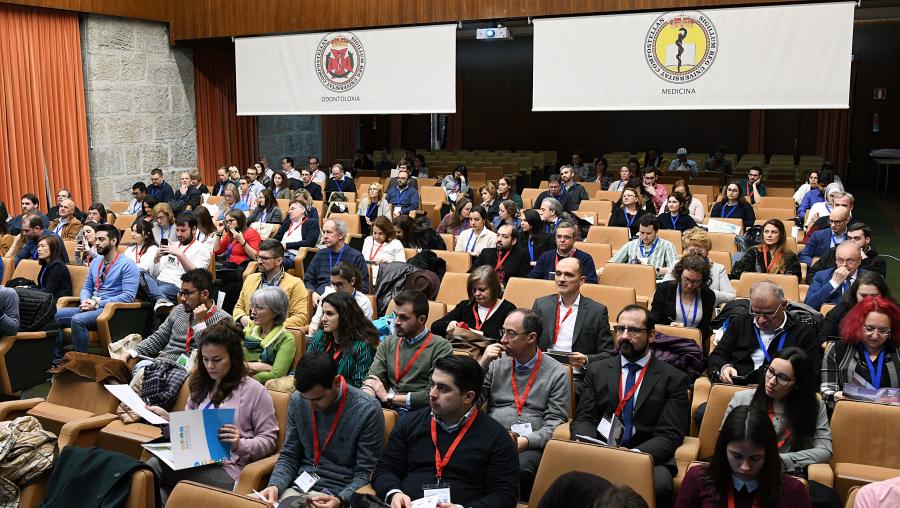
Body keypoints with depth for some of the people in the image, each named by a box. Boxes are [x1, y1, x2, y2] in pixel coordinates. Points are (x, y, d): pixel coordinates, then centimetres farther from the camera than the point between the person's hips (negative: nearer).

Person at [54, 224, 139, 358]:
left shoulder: (127, 265, -7)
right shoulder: (96, 261, 18)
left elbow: (128, 296, -15)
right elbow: (87, 287, 24)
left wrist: (98, 303, -16)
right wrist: (85, 301, -1)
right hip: (91, 307, 8)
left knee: (77, 320, -31)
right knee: (56, 315, -8)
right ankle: (58, 357, -2)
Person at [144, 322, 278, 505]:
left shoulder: (254, 391, 1)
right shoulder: (202, 385, 21)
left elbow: (268, 440, -1)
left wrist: (240, 445, -18)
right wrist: (166, 416, 8)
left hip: (225, 469, -6)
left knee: (153, 469, -28)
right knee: (150, 467, -29)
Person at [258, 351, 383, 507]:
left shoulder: (367, 411, -15)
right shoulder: (297, 401, -2)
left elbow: (365, 473, -9)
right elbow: (288, 456, 7)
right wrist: (275, 485, -11)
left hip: (340, 493, -3)